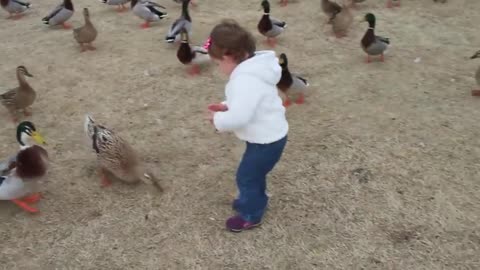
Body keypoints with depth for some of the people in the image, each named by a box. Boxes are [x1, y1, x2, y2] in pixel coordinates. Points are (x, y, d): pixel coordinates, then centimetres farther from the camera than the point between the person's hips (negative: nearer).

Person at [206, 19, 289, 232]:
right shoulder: (252, 69, 2)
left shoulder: (245, 80, -32)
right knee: (254, 172, 28)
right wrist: (227, 106, 2)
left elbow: (238, 118, -38)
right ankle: (253, 200, 50)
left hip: (266, 141, -10)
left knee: (247, 177, 9)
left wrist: (218, 119, -19)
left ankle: (250, 215, 29)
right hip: (268, 136, 10)